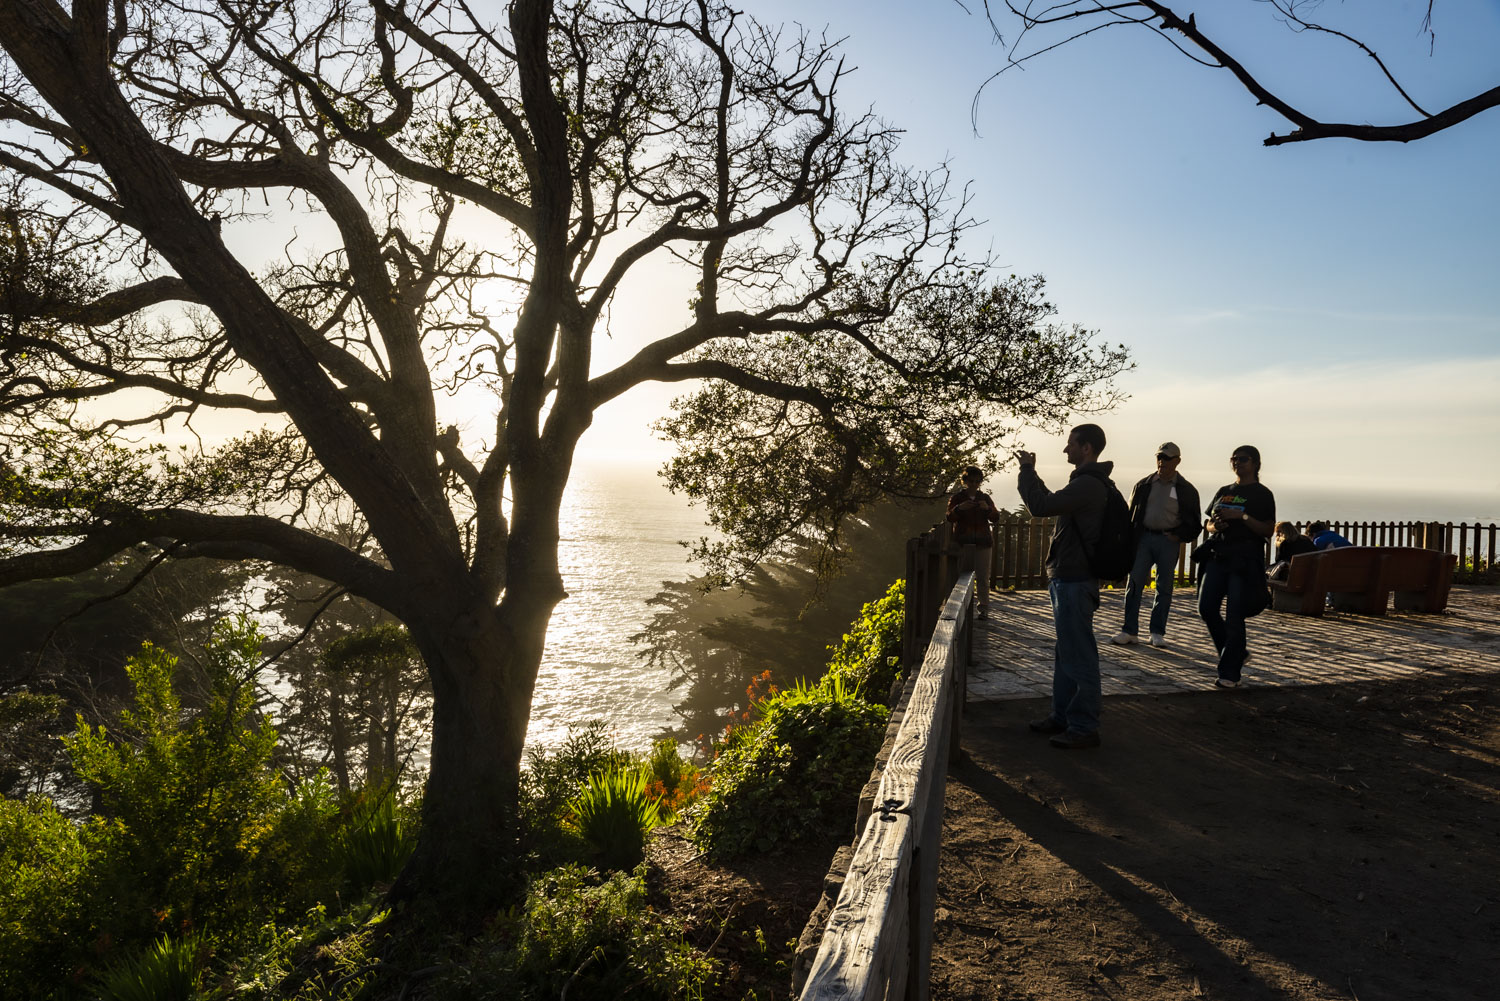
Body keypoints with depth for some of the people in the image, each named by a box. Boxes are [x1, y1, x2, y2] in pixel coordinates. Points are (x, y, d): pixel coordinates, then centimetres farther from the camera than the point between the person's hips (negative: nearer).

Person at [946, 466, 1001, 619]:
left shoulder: (985, 498, 12)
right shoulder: (956, 498, 6)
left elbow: (996, 518, 4)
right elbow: (950, 518, -5)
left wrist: (988, 509, -17)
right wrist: (959, 508, -25)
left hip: (982, 543, 2)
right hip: (963, 542, -1)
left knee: (983, 578, -1)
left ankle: (984, 609, 4)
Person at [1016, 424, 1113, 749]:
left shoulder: (1088, 485, -19)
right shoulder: (1091, 482, 14)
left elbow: (1040, 506, -26)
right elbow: (1053, 503, 26)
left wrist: (1027, 470, -12)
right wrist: (1030, 472, 18)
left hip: (1075, 581, -11)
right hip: (1068, 577, 11)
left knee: (1078, 655, -4)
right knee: (1065, 652, 18)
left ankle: (1084, 727, 4)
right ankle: (1062, 716, 28)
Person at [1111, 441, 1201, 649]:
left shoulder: (1186, 490, 4)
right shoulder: (1143, 486, 8)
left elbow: (1193, 523, 7)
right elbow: (1131, 515, 11)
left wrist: (1179, 536, -9)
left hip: (1168, 541, -1)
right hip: (1144, 538, 1)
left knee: (1164, 587, 4)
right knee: (1134, 583, -4)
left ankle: (1157, 632, 13)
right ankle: (1129, 630, 1)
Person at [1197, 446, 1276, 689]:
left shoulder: (1262, 494, 0)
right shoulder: (1223, 491, 17)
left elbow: (1267, 531, -6)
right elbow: (1208, 523, 22)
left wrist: (1242, 516, -18)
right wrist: (1215, 525, -1)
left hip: (1245, 560, -6)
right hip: (1218, 555, 6)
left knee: (1234, 616, -7)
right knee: (1206, 607, -2)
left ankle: (1230, 674, 1)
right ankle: (1236, 653, 20)